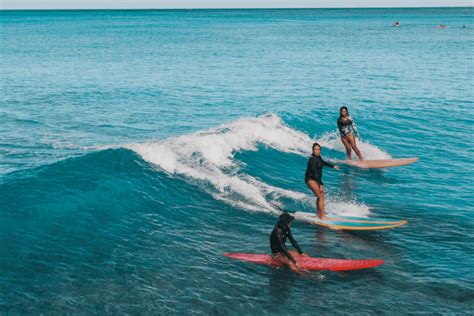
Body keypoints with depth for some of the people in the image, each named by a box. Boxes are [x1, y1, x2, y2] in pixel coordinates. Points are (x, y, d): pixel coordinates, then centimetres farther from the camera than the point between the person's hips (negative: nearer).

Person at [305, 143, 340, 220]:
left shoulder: (318, 157, 3)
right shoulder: (312, 160, -24)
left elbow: (323, 162, 27)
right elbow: (315, 173, -27)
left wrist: (333, 166, 38)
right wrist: (320, 184, -29)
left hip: (316, 179, 9)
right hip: (310, 179, -9)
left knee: (321, 196, 15)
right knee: (321, 196, -16)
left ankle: (319, 214, 26)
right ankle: (322, 216, -17)